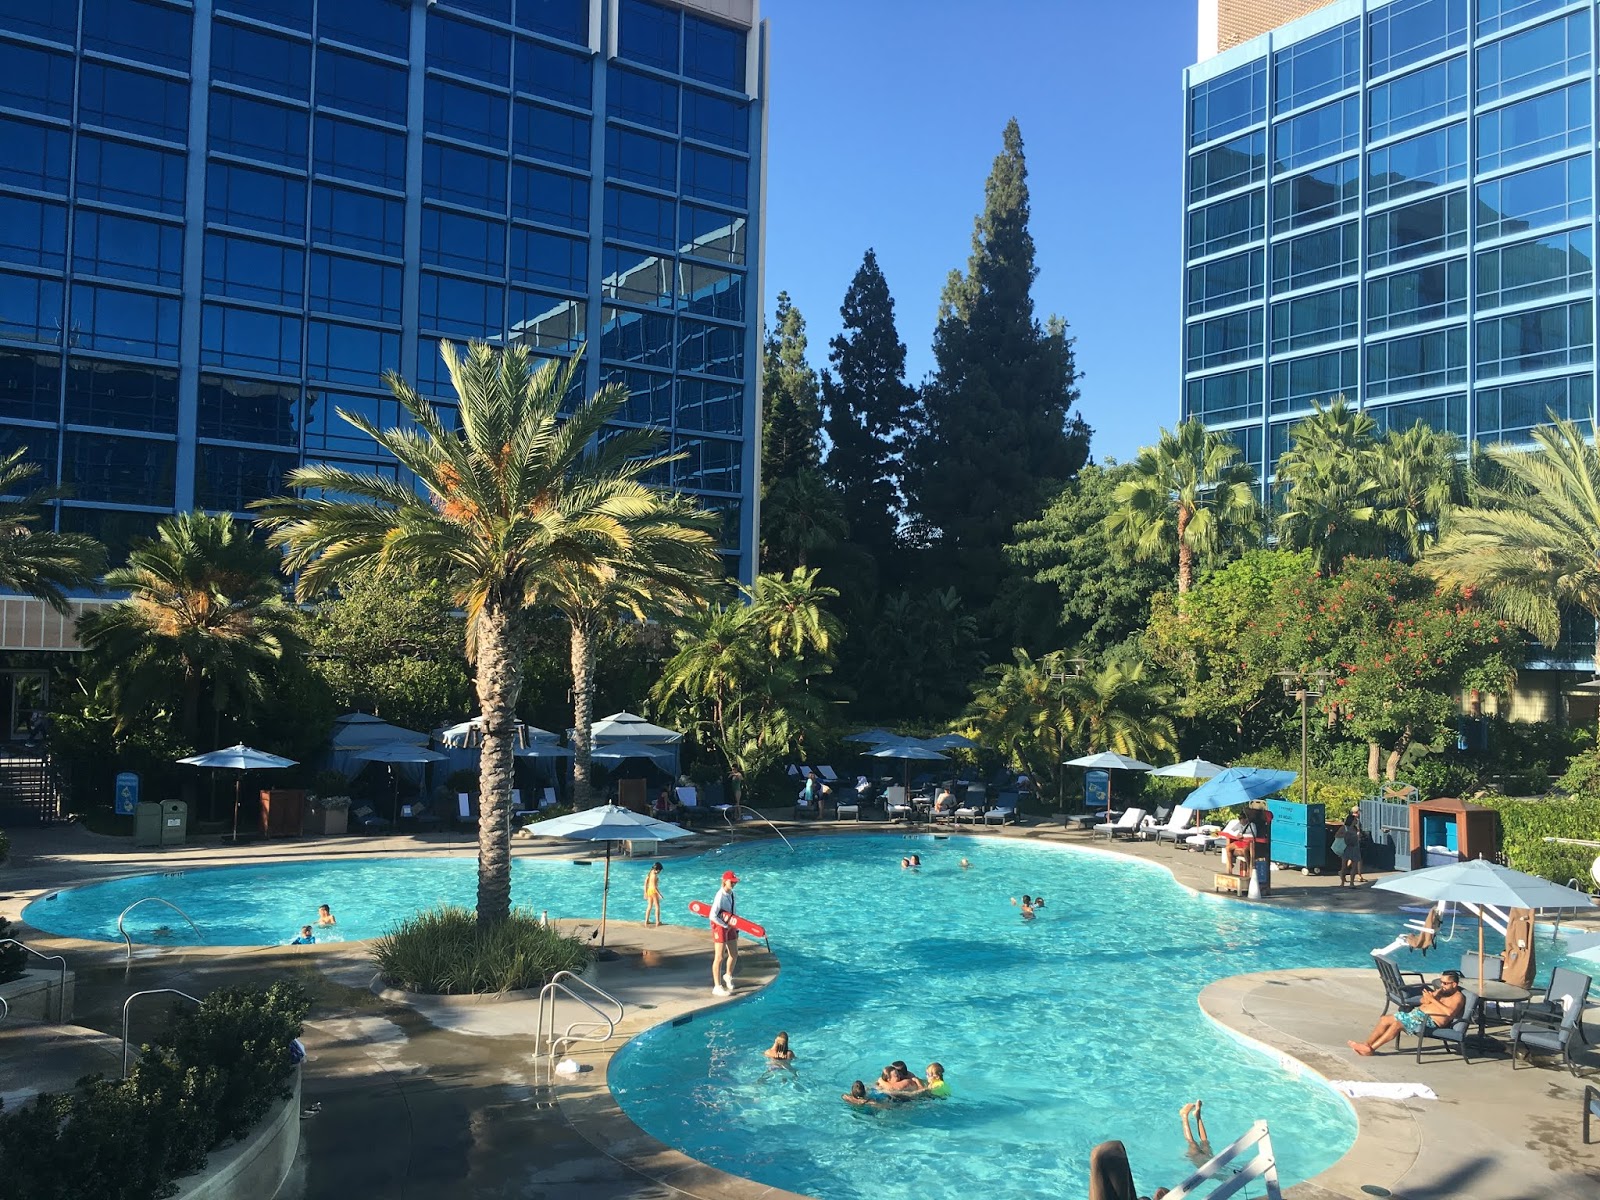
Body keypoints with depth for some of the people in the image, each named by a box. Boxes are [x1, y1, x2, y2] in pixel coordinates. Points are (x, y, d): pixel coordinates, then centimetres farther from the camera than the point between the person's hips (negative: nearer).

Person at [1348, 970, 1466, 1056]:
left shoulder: (1457, 997, -2)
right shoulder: (1442, 991, 23)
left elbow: (1449, 1012, -22)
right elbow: (1423, 1001, 17)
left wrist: (1433, 999, -18)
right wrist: (1435, 994, -1)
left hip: (1430, 1021, -9)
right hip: (1417, 1013, 9)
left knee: (1397, 1023, -29)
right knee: (1385, 1019, -7)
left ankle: (1371, 1048, -28)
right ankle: (1366, 1044, -13)